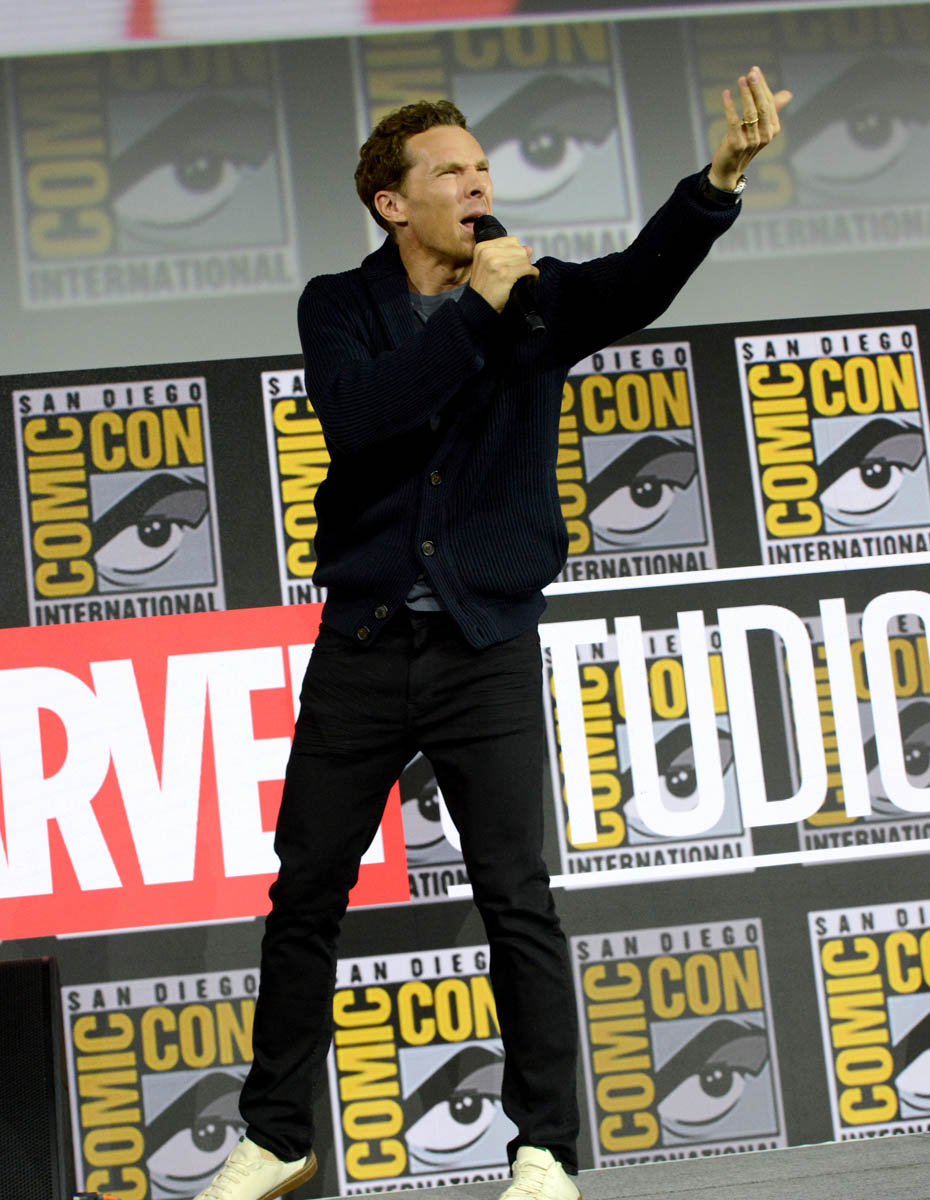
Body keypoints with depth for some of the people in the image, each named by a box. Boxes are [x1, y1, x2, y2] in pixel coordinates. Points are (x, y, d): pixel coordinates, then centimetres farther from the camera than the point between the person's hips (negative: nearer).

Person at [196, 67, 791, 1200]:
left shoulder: (537, 297, 4)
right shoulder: (340, 305, 3)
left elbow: (640, 280, -17)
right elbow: (357, 418, -16)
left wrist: (720, 177, -35)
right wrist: (476, 308, -18)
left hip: (489, 649, -1)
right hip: (360, 646, 1)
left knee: (518, 903, -2)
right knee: (305, 896, 7)